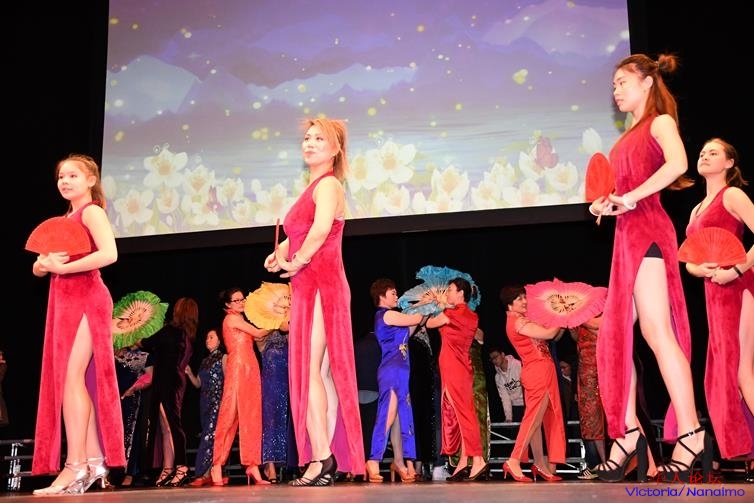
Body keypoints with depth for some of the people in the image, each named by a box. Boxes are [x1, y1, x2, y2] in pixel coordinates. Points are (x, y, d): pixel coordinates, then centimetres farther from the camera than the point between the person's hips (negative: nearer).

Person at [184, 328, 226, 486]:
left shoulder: (223, 357, 2)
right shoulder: (205, 361, 20)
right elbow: (198, 384, 18)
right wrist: (189, 373, 2)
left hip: (218, 401, -6)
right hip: (205, 402, 6)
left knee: (209, 436, -13)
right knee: (210, 437, 3)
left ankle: (202, 475, -16)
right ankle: (210, 474, 2)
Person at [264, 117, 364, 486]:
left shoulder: (328, 184, -9)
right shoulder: (314, 187, 20)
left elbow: (321, 229, -27)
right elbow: (298, 233, 27)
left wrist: (297, 262, -14)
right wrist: (281, 254, 8)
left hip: (320, 286, -10)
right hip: (309, 288, 10)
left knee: (308, 369, -12)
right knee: (318, 372, 10)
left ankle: (321, 458, -10)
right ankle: (328, 457, 16)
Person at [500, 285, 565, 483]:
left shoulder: (524, 319, 18)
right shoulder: (517, 321, -12)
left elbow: (555, 335, 21)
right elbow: (549, 334, -16)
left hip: (542, 372, 9)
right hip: (538, 372, -9)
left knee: (540, 419, 9)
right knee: (534, 418, -10)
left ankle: (541, 465, 12)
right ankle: (514, 461, -10)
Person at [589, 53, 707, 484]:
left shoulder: (660, 121, 0)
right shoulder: (631, 135, 24)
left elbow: (678, 164, -22)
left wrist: (630, 198, -20)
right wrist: (607, 205, 5)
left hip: (647, 230, -9)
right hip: (629, 236, 9)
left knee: (656, 331, -13)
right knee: (615, 335, 3)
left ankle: (692, 435, -10)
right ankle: (629, 431, 6)